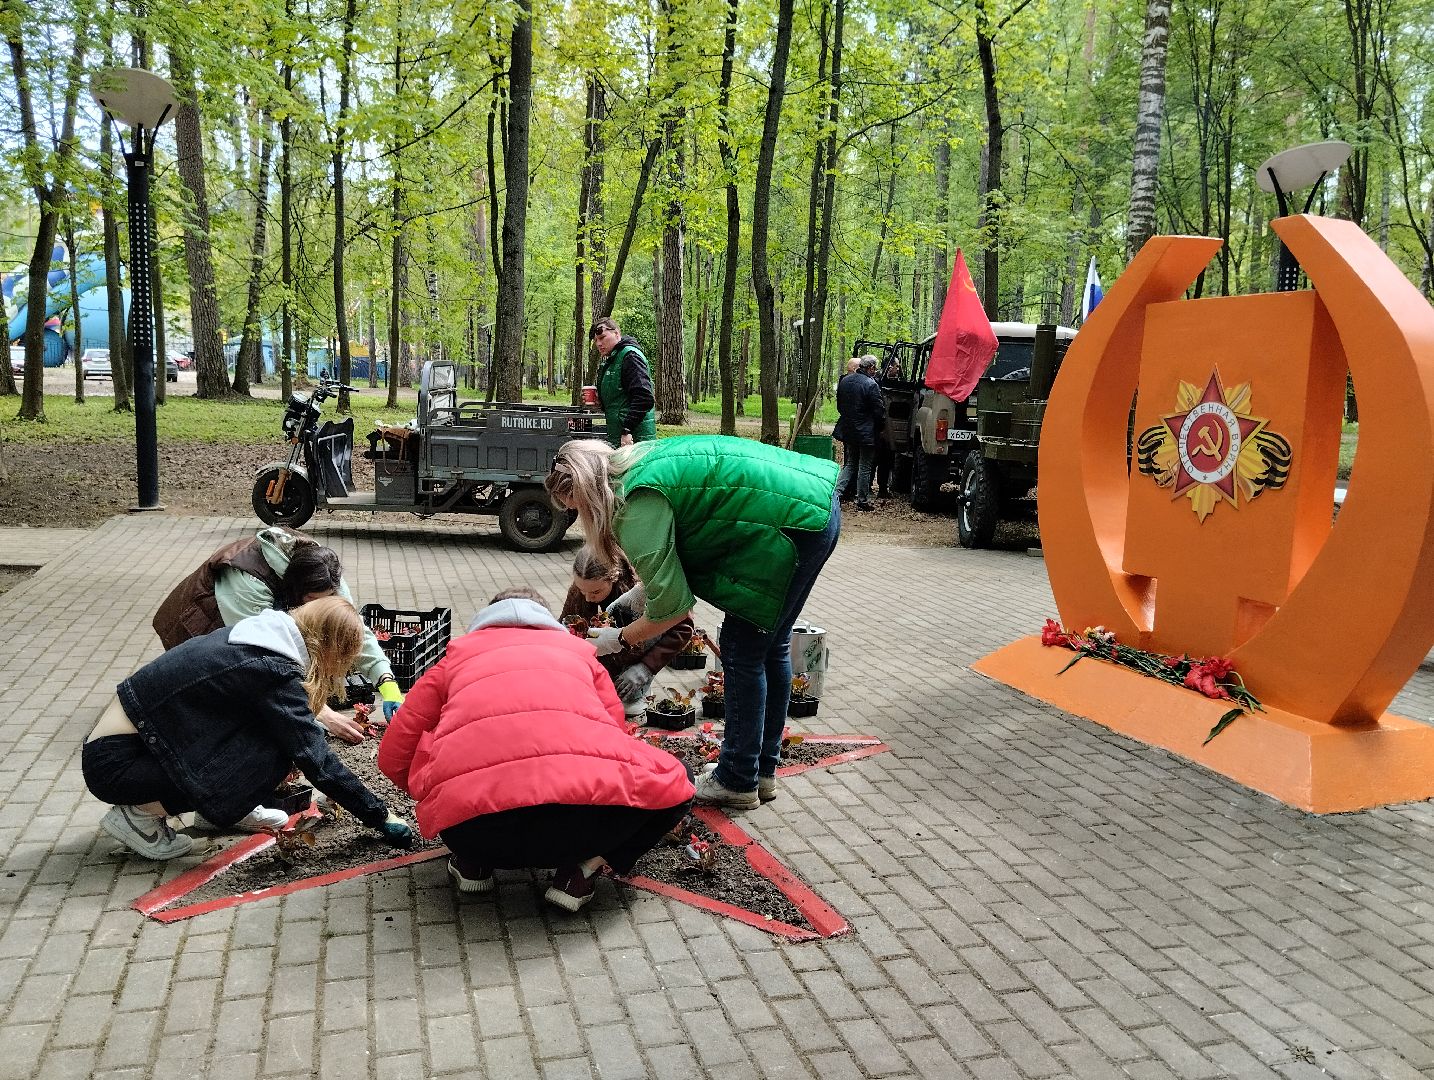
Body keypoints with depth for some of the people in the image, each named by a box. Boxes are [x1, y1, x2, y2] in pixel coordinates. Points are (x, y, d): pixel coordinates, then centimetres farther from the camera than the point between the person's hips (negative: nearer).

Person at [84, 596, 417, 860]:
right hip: (115, 763, -9)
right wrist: (381, 818, -12)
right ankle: (139, 814, -7)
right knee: (271, 757, -19)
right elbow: (317, 759, -19)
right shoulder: (274, 672, -22)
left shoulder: (259, 632, 3)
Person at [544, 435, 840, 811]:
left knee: (742, 653, 1)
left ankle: (738, 782, 14)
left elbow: (670, 607, -11)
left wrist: (619, 639, 4)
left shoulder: (638, 507, -14)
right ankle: (763, 771, 30)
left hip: (798, 522, -10)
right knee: (771, 647, 18)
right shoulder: (640, 459, 13)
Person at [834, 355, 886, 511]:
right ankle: (863, 501, 10)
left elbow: (839, 406, 14)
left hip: (848, 431, 6)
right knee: (865, 467, 4)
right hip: (866, 432, -6)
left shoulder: (844, 381, 4)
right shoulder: (871, 384, -18)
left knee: (850, 464, 18)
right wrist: (881, 426, 2)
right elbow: (879, 410, -15)